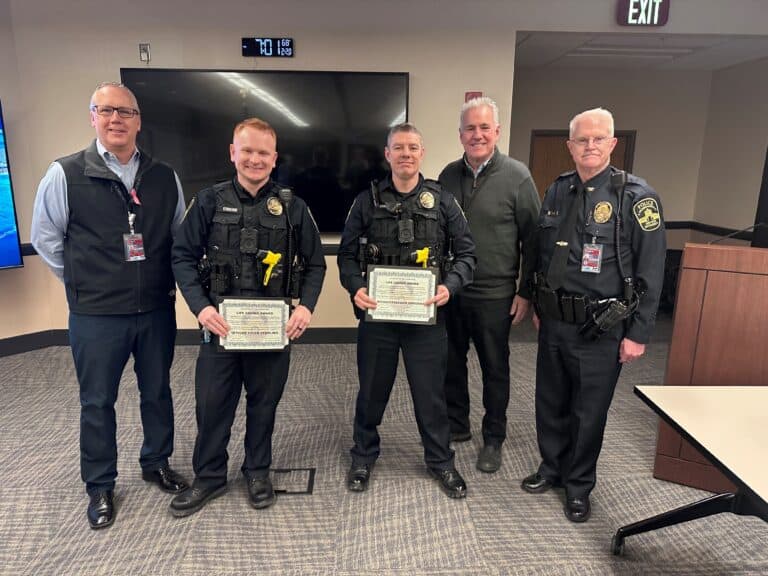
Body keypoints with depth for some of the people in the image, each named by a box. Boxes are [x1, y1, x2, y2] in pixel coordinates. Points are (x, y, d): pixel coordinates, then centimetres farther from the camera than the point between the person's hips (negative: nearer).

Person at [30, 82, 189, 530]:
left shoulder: (165, 177, 2)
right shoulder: (66, 174, -5)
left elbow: (180, 237, 13)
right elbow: (45, 238, 4)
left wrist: (168, 282, 7)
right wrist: (82, 284, 3)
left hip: (157, 310, 3)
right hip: (96, 315, -2)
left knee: (158, 393, 16)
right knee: (97, 403, 11)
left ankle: (157, 463, 39)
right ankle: (100, 487, 31)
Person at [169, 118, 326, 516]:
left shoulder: (292, 207, 2)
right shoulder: (210, 202, 0)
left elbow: (315, 264, 5)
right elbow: (183, 257, 0)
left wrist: (306, 306, -10)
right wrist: (200, 306, -13)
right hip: (220, 324, 0)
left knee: (264, 402, 14)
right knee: (212, 402, 10)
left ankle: (258, 471, 36)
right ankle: (209, 476, 32)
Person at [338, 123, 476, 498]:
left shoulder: (442, 201, 2)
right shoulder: (368, 201, 2)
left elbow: (465, 253, 2)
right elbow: (347, 253, 3)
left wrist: (449, 286, -15)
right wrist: (355, 288, -15)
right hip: (376, 313, 1)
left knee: (431, 392, 11)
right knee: (372, 390, 15)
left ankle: (440, 460, 34)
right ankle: (363, 456, 38)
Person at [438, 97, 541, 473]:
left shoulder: (516, 176, -7)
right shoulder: (449, 175, 5)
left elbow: (532, 239, -6)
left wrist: (526, 292, -7)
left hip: (494, 295, -3)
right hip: (449, 290, 4)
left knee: (495, 368, 11)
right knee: (451, 363, 15)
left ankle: (493, 439, 29)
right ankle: (457, 425, 36)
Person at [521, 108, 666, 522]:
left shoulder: (636, 197, -10)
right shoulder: (557, 191, 6)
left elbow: (650, 272, -11)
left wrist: (638, 334, -11)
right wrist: (538, 305, 15)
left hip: (601, 329, -5)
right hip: (554, 321, 5)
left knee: (589, 412, 10)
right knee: (550, 402, 17)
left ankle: (579, 486, 31)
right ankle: (552, 468, 39)